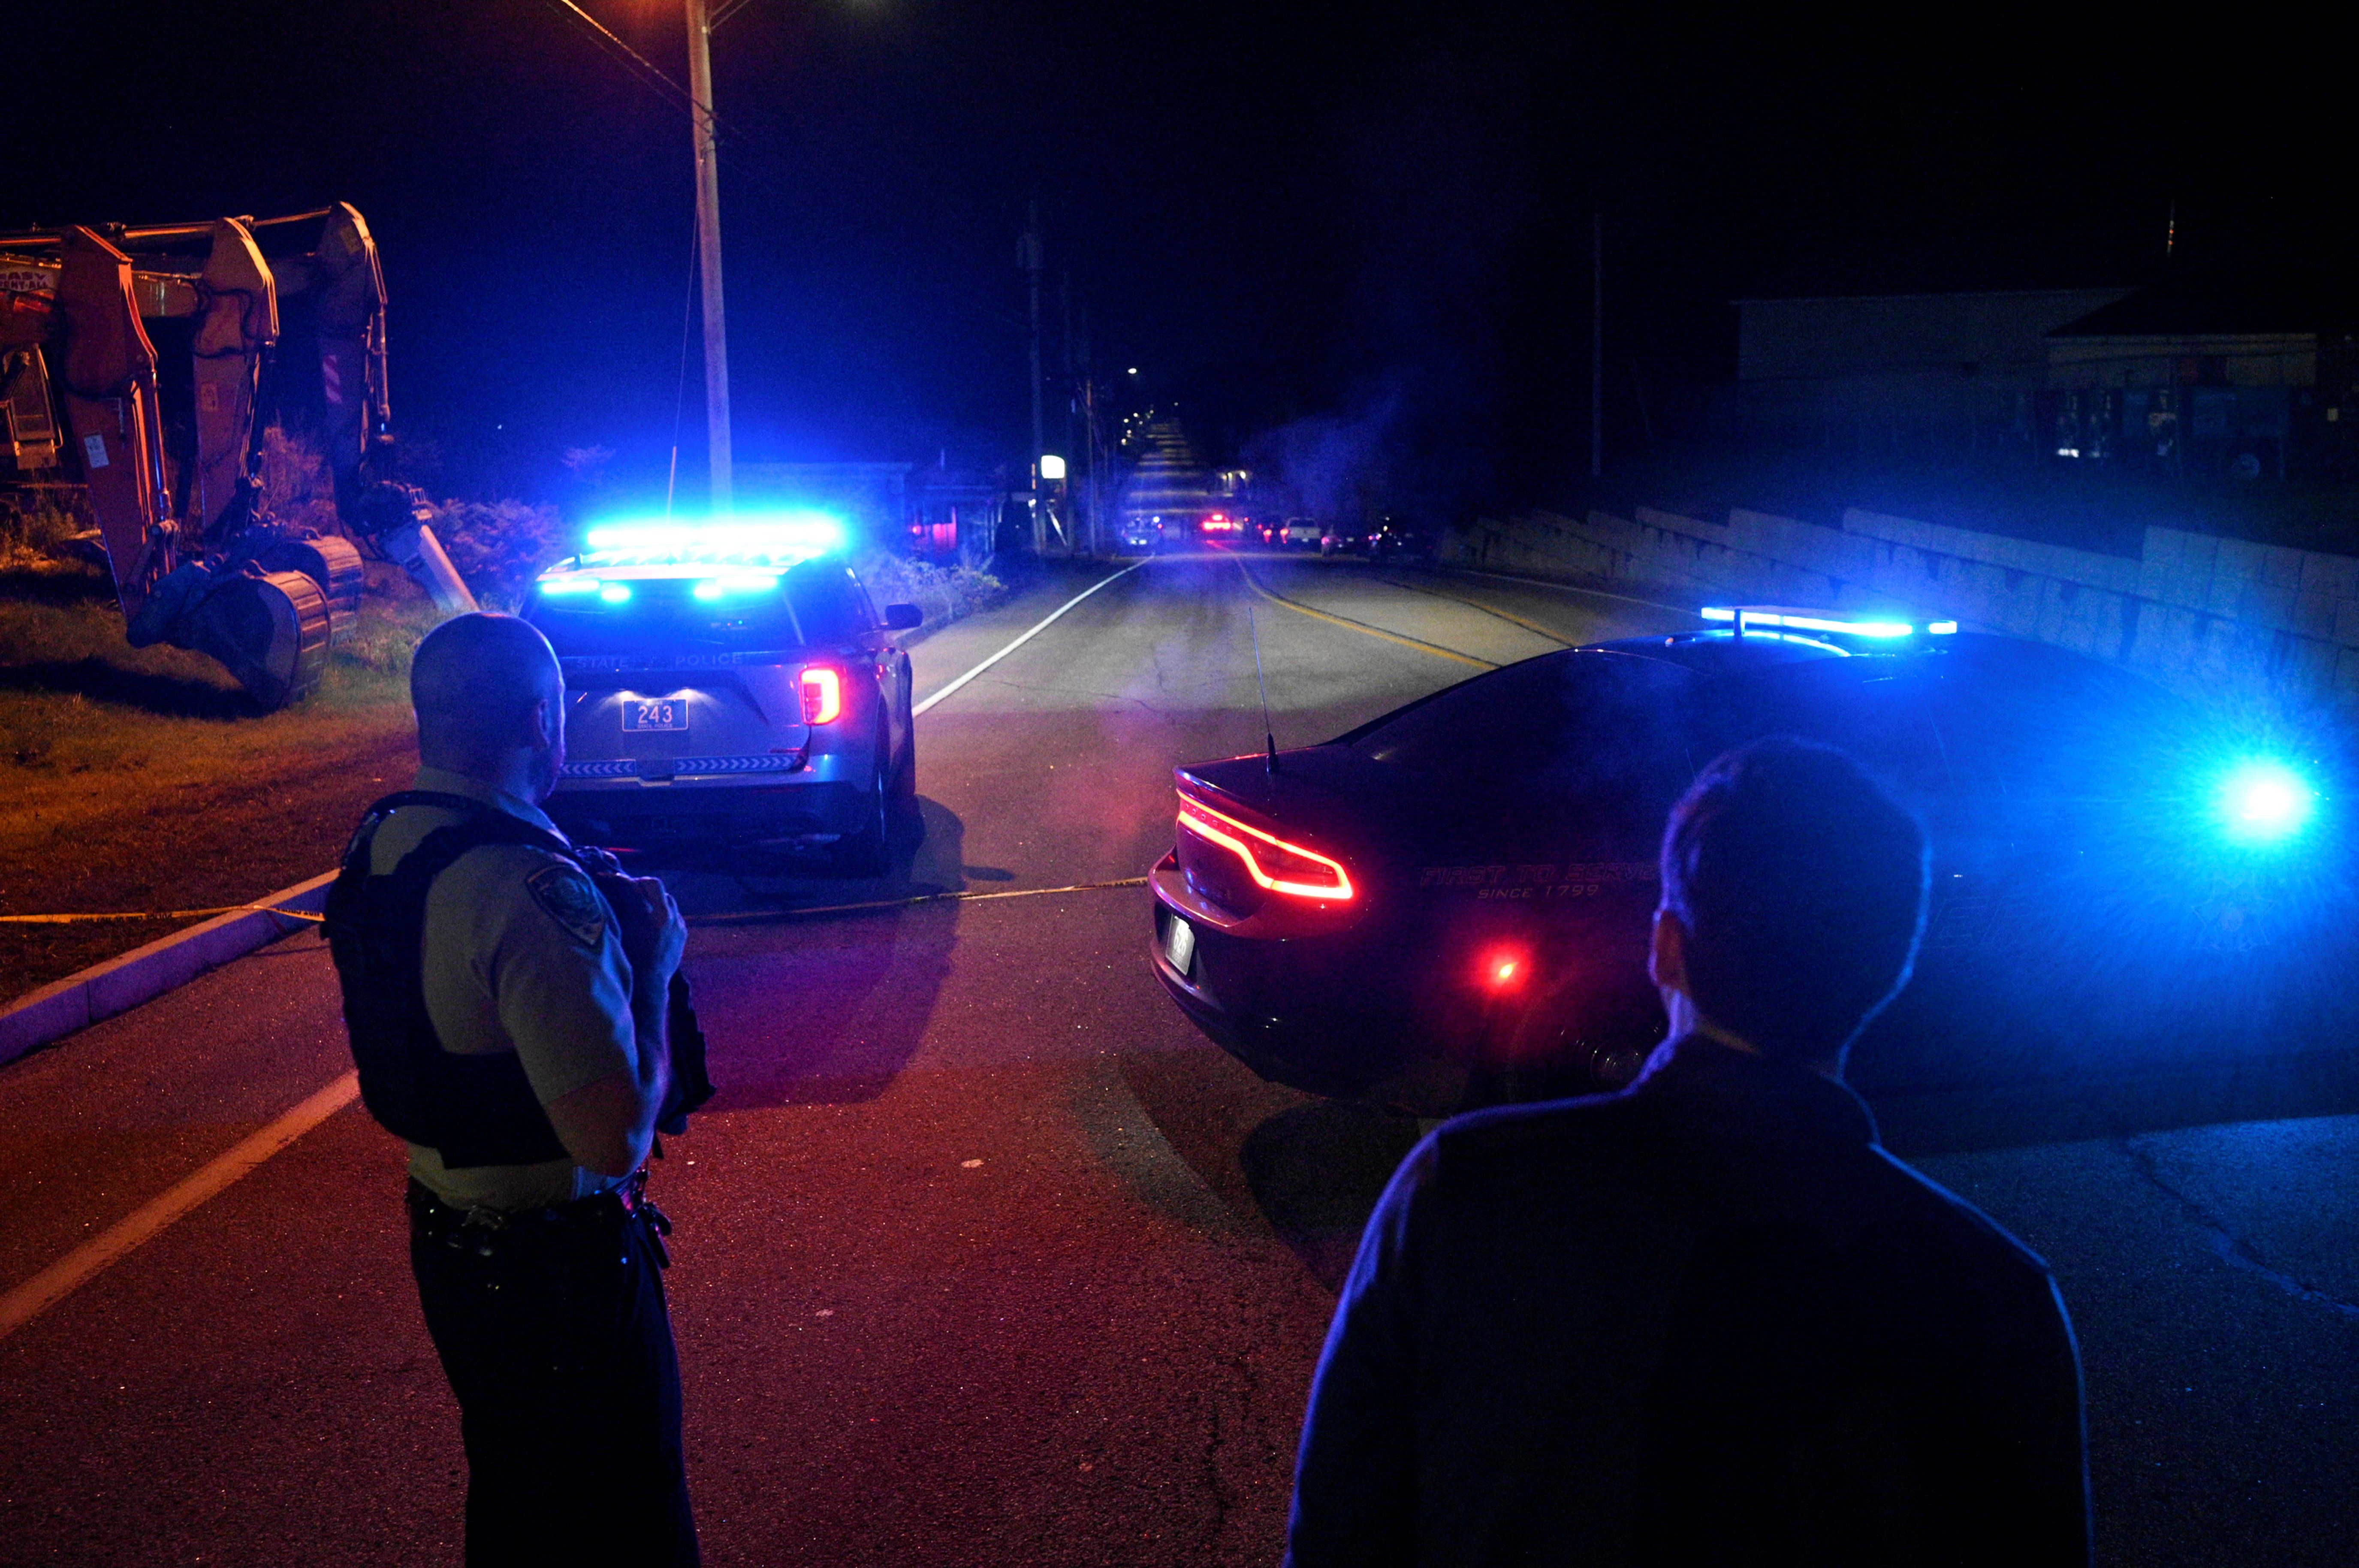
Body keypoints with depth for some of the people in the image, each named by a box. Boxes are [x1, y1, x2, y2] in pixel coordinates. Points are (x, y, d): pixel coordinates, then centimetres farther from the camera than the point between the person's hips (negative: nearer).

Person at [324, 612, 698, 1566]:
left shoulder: (377, 845, -1)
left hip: (444, 1231, 9)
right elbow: (616, 1136, -32)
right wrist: (652, 965, -18)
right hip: (558, 1263, -9)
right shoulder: (532, 888, -30)